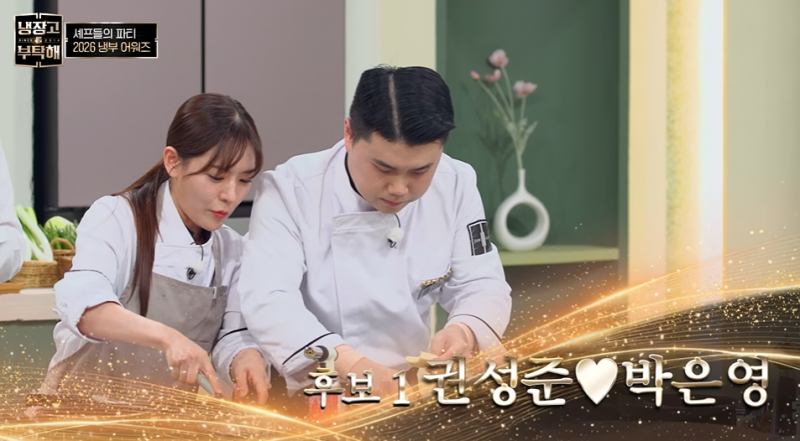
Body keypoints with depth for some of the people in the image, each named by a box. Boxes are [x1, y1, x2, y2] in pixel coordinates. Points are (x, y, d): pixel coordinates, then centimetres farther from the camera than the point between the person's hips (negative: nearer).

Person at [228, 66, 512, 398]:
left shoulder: (456, 186, -3)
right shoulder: (290, 190, -15)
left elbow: (482, 286, -2)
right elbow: (267, 301, -26)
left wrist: (465, 331, -25)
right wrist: (346, 363, -43)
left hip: (412, 391, 3)